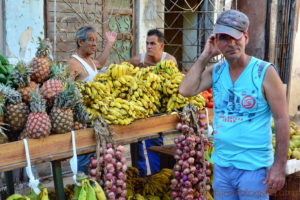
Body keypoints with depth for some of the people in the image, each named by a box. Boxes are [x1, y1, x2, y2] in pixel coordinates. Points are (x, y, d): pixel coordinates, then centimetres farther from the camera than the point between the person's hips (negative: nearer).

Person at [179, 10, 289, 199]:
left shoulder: (265, 72, -12)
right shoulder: (216, 71, 3)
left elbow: (282, 120, -12)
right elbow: (186, 90, -9)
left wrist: (279, 166, -15)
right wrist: (205, 56, -7)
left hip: (253, 166, -5)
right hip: (221, 164, 5)